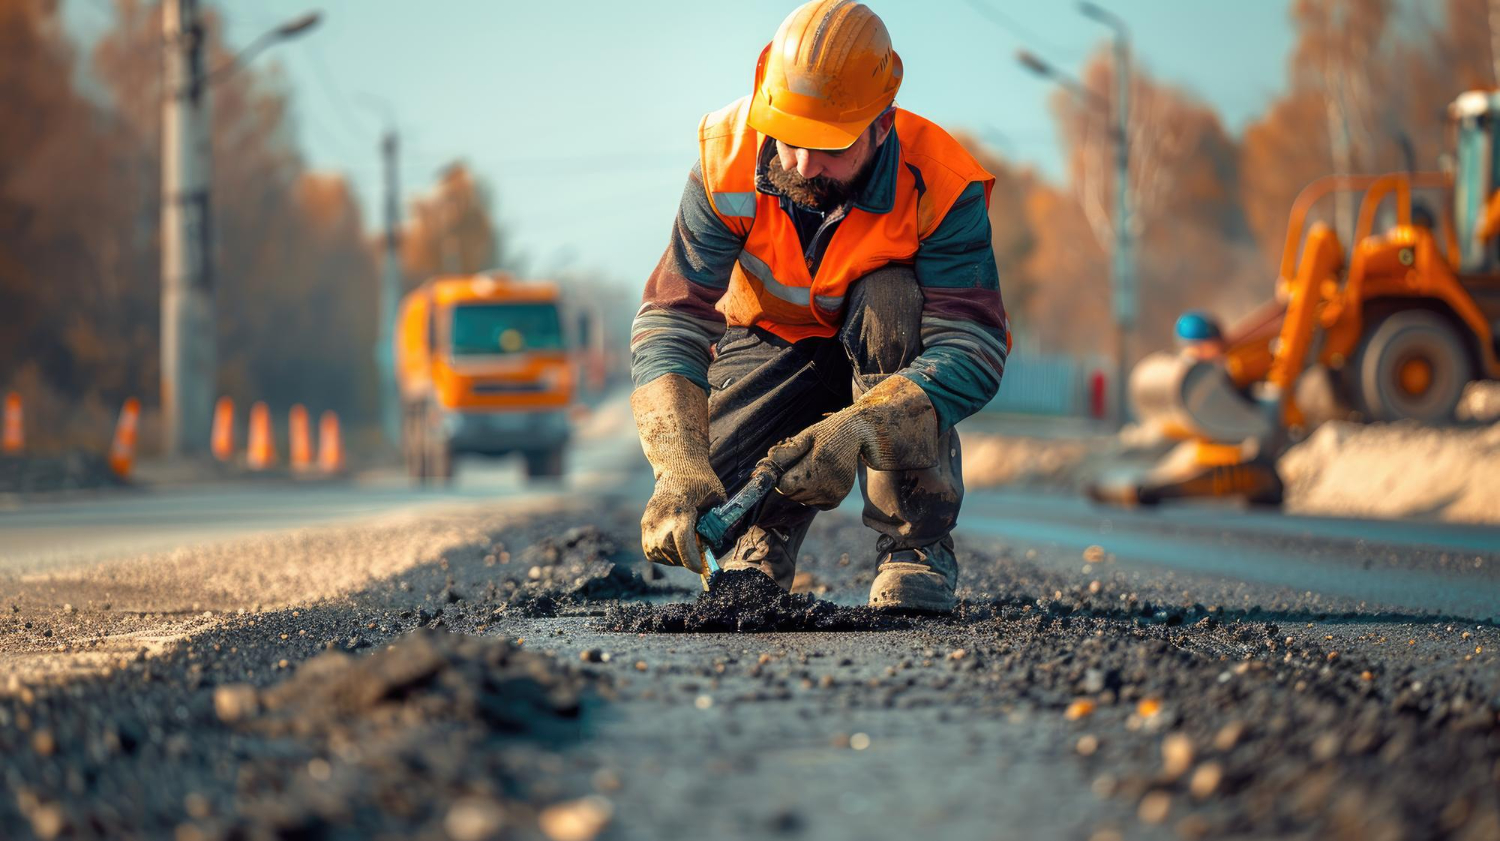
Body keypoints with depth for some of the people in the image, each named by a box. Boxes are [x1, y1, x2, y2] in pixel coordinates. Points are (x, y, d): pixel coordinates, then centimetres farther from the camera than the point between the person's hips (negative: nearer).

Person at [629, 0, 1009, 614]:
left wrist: (852, 432, -54)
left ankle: (916, 550, -26)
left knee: (891, 299, -36)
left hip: (887, 355, -1)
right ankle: (769, 530, 15)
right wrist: (681, 467, -47)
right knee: (701, 498, -24)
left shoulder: (940, 185, -31)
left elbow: (973, 352, -38)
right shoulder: (728, 160, -26)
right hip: (772, 341, 1)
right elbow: (669, 325, -30)